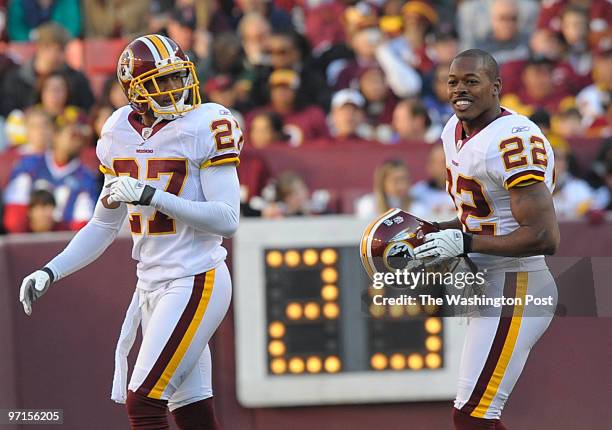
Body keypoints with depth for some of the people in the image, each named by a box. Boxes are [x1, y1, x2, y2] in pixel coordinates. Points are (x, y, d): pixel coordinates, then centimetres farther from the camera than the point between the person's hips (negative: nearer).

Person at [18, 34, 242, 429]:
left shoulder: (205, 127, -11)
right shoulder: (120, 133, 9)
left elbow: (227, 219, -17)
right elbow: (105, 225, 18)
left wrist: (152, 196, -23)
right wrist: (52, 272, 9)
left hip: (195, 281, -7)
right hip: (151, 285, 7)